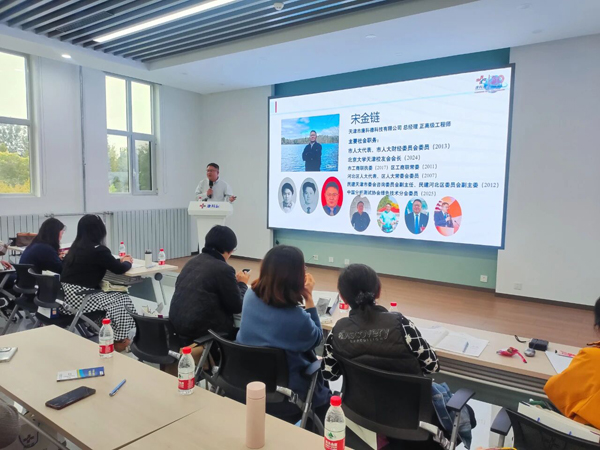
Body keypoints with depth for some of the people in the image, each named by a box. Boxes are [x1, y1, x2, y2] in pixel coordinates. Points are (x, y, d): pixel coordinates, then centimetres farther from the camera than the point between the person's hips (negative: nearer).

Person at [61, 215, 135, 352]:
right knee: (122, 300, 3)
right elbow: (119, 269, -9)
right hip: (78, 296, -9)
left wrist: (120, 260, 23)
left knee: (114, 293, 18)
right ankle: (118, 342, 15)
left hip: (68, 293, 9)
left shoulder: (77, 247, 11)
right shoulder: (97, 250, -15)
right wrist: (127, 262, 11)